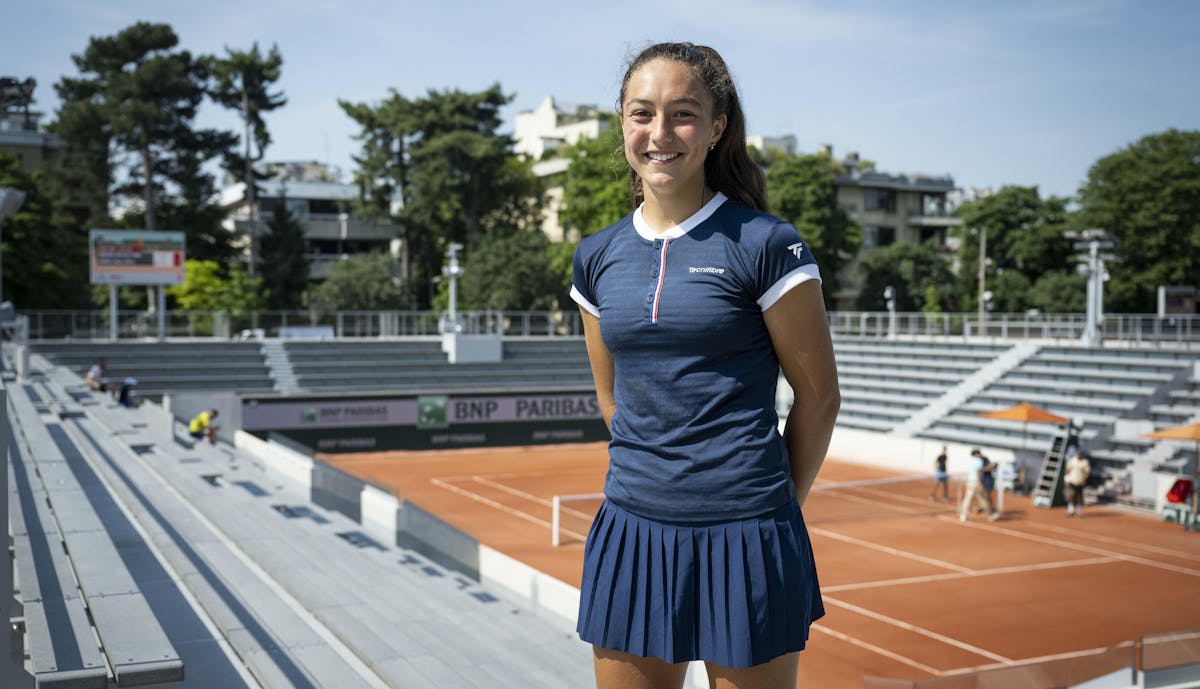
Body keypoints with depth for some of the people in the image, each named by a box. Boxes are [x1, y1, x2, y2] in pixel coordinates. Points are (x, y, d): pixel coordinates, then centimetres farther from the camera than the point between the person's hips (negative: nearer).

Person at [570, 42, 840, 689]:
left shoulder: (765, 245, -7)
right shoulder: (598, 257, 7)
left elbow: (818, 395, -1)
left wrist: (776, 507, 6)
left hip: (743, 537, -4)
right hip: (630, 531, 5)